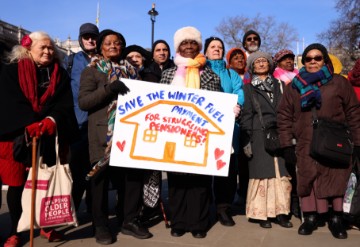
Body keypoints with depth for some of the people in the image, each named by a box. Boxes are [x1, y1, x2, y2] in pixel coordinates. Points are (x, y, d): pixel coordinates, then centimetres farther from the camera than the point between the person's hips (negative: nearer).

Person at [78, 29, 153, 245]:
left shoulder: (131, 70, 18)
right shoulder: (91, 71, 4)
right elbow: (83, 102, -8)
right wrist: (109, 88, -19)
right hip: (103, 134, -4)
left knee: (133, 174, 2)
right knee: (102, 177, 0)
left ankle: (129, 220, 16)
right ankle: (101, 225, 12)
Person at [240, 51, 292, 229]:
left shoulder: (279, 85, 15)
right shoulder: (248, 88, 7)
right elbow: (246, 115, 1)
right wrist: (246, 140, -7)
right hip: (259, 136, -3)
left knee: (281, 173, 1)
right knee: (262, 174, -2)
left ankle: (280, 212, 8)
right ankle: (261, 214, 6)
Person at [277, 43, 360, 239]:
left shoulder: (339, 83, 6)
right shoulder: (294, 86, 10)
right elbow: (284, 117, 7)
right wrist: (287, 145, 0)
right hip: (306, 146, 1)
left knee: (335, 181, -4)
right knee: (308, 182, 0)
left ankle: (336, 219, 9)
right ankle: (311, 217, 12)